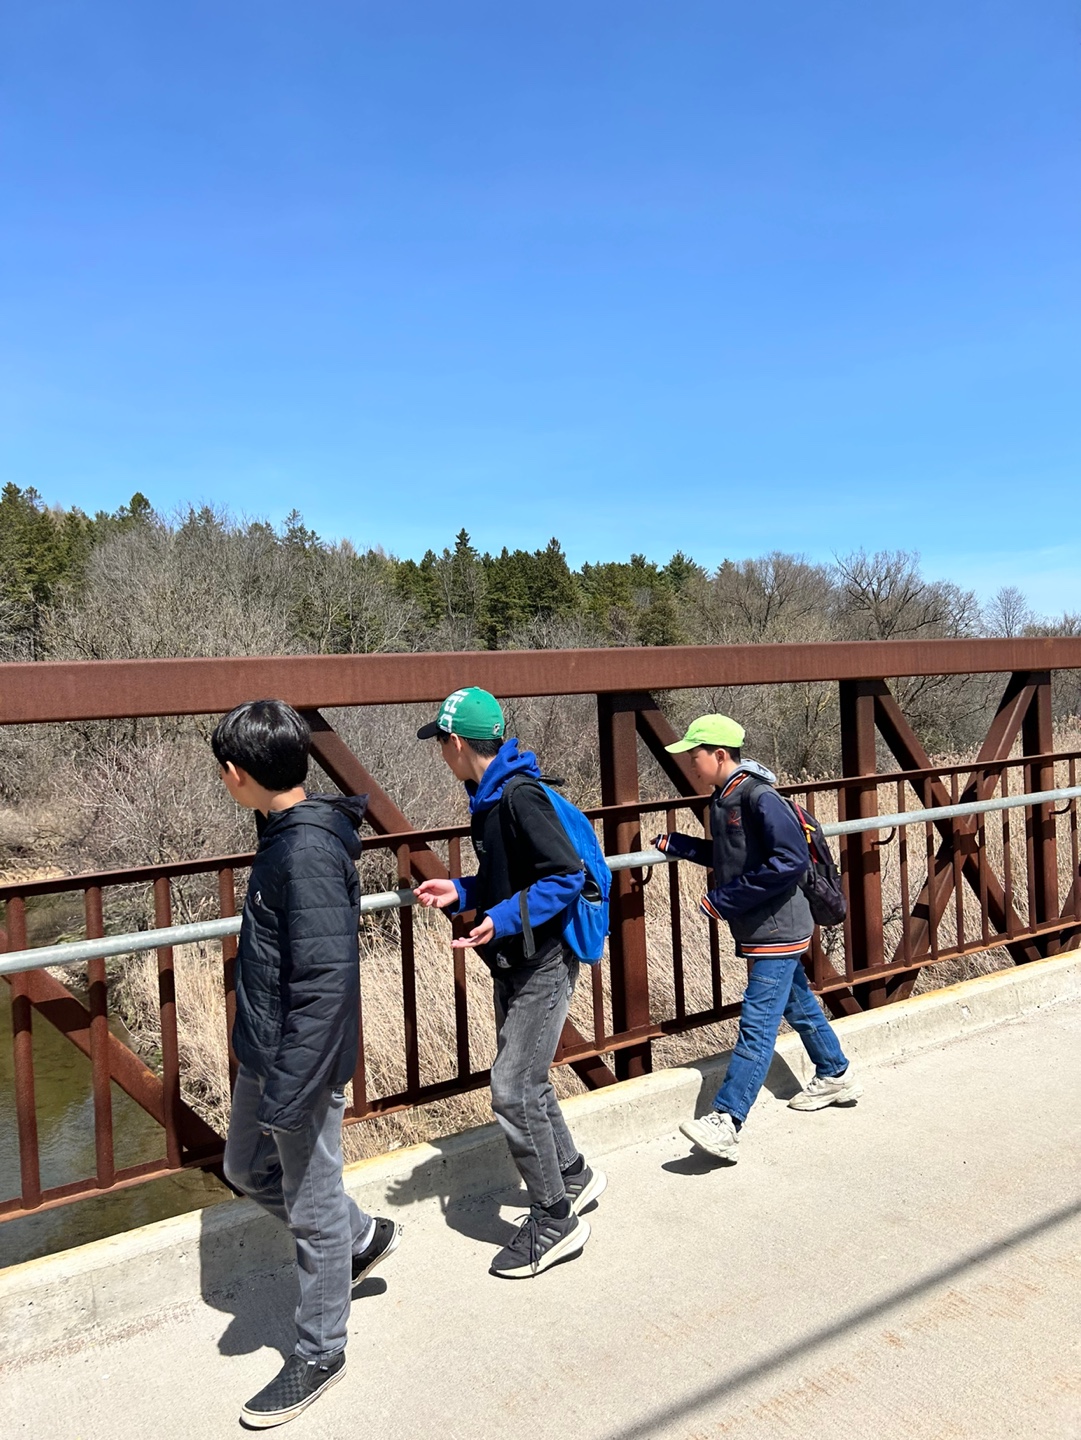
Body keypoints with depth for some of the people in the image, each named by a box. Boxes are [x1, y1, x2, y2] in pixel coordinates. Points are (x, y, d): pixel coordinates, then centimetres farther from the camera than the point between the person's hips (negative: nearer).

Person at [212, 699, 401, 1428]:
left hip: (301, 1065, -9)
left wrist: (287, 1093, -25)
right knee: (247, 1167, 26)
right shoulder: (287, 835, 3)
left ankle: (320, 1354, 32)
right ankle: (364, 1235, 43)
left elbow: (326, 983, -29)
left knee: (312, 1210, 10)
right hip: (262, 1051, 10)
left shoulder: (308, 852, -27)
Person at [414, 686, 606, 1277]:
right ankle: (574, 1176, 38)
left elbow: (567, 876, -23)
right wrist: (460, 892, 7)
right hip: (513, 963, 10)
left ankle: (553, 1220, 11)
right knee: (524, 1082, 19)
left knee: (512, 1090, -6)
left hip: (544, 964, -10)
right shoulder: (489, 797, 8)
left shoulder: (520, 796, -22)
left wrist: (505, 918, -30)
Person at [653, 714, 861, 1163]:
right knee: (799, 1007, 24)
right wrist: (675, 845, 8)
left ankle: (725, 1122, -10)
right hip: (763, 930, 10)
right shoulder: (721, 799, 8)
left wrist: (726, 900, -24)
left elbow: (791, 861, -27)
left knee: (757, 1025, -9)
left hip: (777, 930, -10)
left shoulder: (759, 797, -21)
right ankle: (835, 1077, 43)